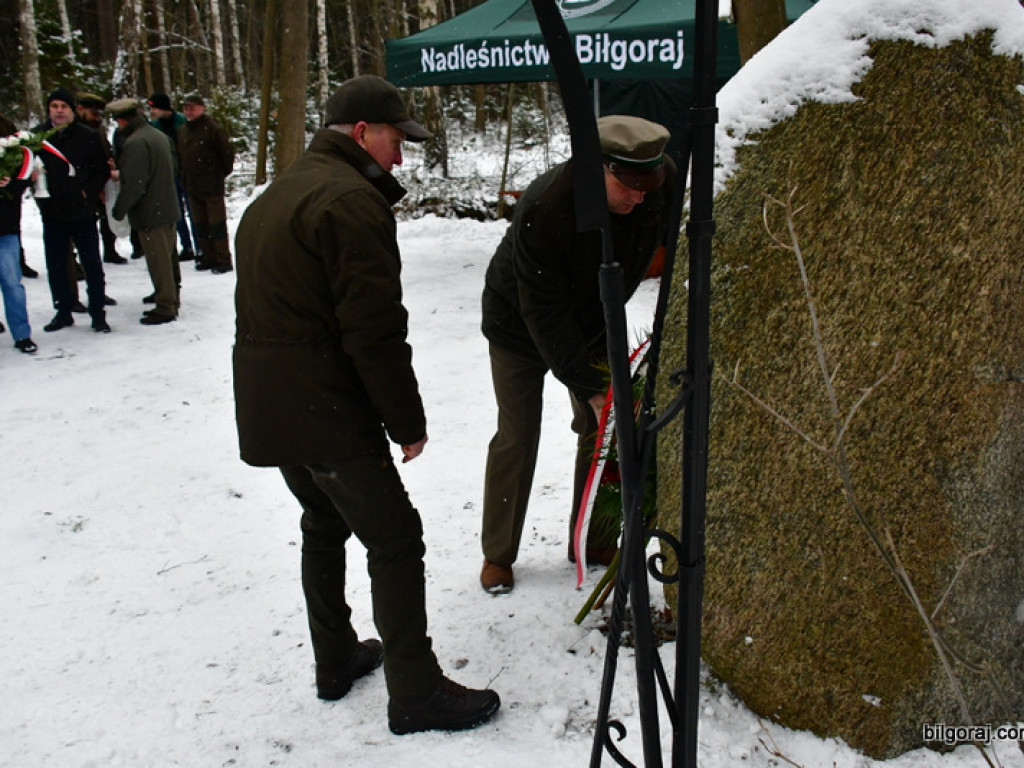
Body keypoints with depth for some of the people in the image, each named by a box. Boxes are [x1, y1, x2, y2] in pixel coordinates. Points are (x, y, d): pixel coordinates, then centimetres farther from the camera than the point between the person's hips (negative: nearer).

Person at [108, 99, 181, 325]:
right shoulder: (159, 136, 9)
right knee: (168, 257, 18)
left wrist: (119, 210, -10)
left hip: (150, 213, -9)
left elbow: (133, 184, -22)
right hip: (168, 209, 9)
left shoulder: (135, 143, -20)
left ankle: (165, 308, 3)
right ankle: (171, 300, 29)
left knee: (158, 262, -2)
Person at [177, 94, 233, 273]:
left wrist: (222, 174, -2)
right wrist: (184, 179, 14)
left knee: (217, 224, -1)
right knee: (199, 225, 13)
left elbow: (227, 154, -10)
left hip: (212, 186, -7)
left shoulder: (212, 129, -11)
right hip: (192, 187, 7)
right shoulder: (182, 131, 11)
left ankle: (223, 260, 5)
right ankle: (208, 257, 23)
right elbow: (179, 157, 20)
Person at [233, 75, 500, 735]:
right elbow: (374, 329, -20)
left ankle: (337, 660, 34)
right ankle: (416, 693, 6)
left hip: (267, 405, 10)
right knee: (395, 538, -2)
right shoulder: (352, 198, -14)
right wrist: (408, 421, -10)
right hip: (326, 409, -10)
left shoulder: (278, 195, 19)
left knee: (325, 523, 22)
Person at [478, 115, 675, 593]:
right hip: (521, 326, -5)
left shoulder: (663, 186, -23)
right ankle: (497, 554, 16)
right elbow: (545, 315, -35)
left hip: (594, 322, 5)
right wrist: (589, 387, -37)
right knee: (517, 437, -2)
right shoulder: (544, 209, -39)